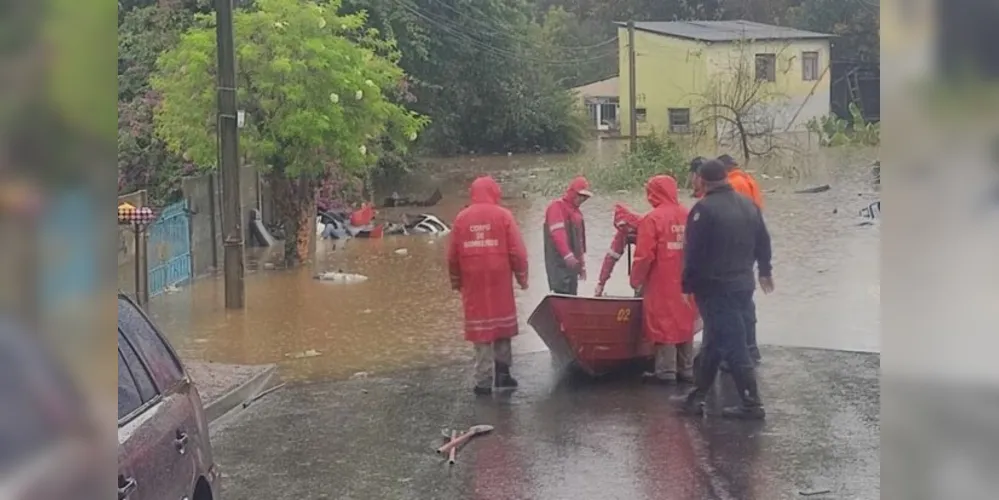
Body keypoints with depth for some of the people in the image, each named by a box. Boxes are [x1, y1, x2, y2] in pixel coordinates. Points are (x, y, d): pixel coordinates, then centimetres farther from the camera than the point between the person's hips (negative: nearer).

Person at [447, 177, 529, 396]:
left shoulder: (461, 218, 1)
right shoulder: (503, 215, -4)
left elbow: (452, 255, 5)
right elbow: (517, 251, -5)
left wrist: (456, 281, 19)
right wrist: (522, 277, 8)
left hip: (473, 283, 1)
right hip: (499, 280, -1)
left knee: (480, 327, 4)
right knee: (502, 323, 14)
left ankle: (484, 381, 3)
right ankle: (502, 372, 10)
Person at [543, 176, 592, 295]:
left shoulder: (576, 212, 21)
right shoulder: (557, 207, -7)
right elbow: (558, 234, -22)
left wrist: (582, 265, 24)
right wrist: (568, 255, -33)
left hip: (572, 264, 9)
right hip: (559, 264, -9)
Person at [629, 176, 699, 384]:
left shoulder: (653, 219, -13)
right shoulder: (688, 216, 3)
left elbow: (644, 255, -14)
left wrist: (636, 280, -1)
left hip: (661, 284, -5)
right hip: (686, 283, 5)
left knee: (664, 325, 1)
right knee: (685, 323, 13)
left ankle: (666, 372, 2)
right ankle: (686, 370, 18)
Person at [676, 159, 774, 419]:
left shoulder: (704, 209, -17)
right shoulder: (749, 205, 7)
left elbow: (694, 252, -16)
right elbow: (763, 242, 17)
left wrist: (688, 284, -6)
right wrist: (765, 271, 30)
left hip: (716, 288, -8)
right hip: (743, 284, 8)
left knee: (732, 345, -3)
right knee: (714, 341, 15)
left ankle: (751, 403, 0)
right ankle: (697, 397, 22)